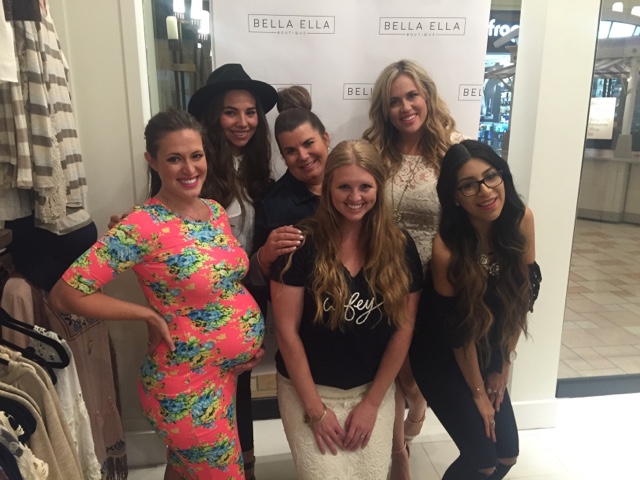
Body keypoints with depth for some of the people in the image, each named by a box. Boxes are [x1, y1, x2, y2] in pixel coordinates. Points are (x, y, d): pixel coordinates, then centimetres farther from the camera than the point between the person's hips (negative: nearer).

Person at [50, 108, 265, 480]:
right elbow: (66, 295, -21)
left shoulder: (217, 211, 1)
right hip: (190, 386, -6)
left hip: (239, 370, 7)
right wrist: (152, 314, -19)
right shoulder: (142, 226, -21)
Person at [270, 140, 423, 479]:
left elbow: (402, 330, -2)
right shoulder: (302, 244, -16)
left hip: (374, 389, 3)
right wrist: (315, 409, -10)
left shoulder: (399, 247, -6)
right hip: (309, 388, -2)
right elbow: (287, 332, -13)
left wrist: (372, 403, -3)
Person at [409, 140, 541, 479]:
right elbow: (459, 330, -18)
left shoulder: (522, 219, -16)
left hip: (489, 354, 5)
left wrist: (503, 366, 0)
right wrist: (478, 392, -5)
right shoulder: (447, 248, -29)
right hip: (442, 358, -5)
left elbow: (524, 297, -5)